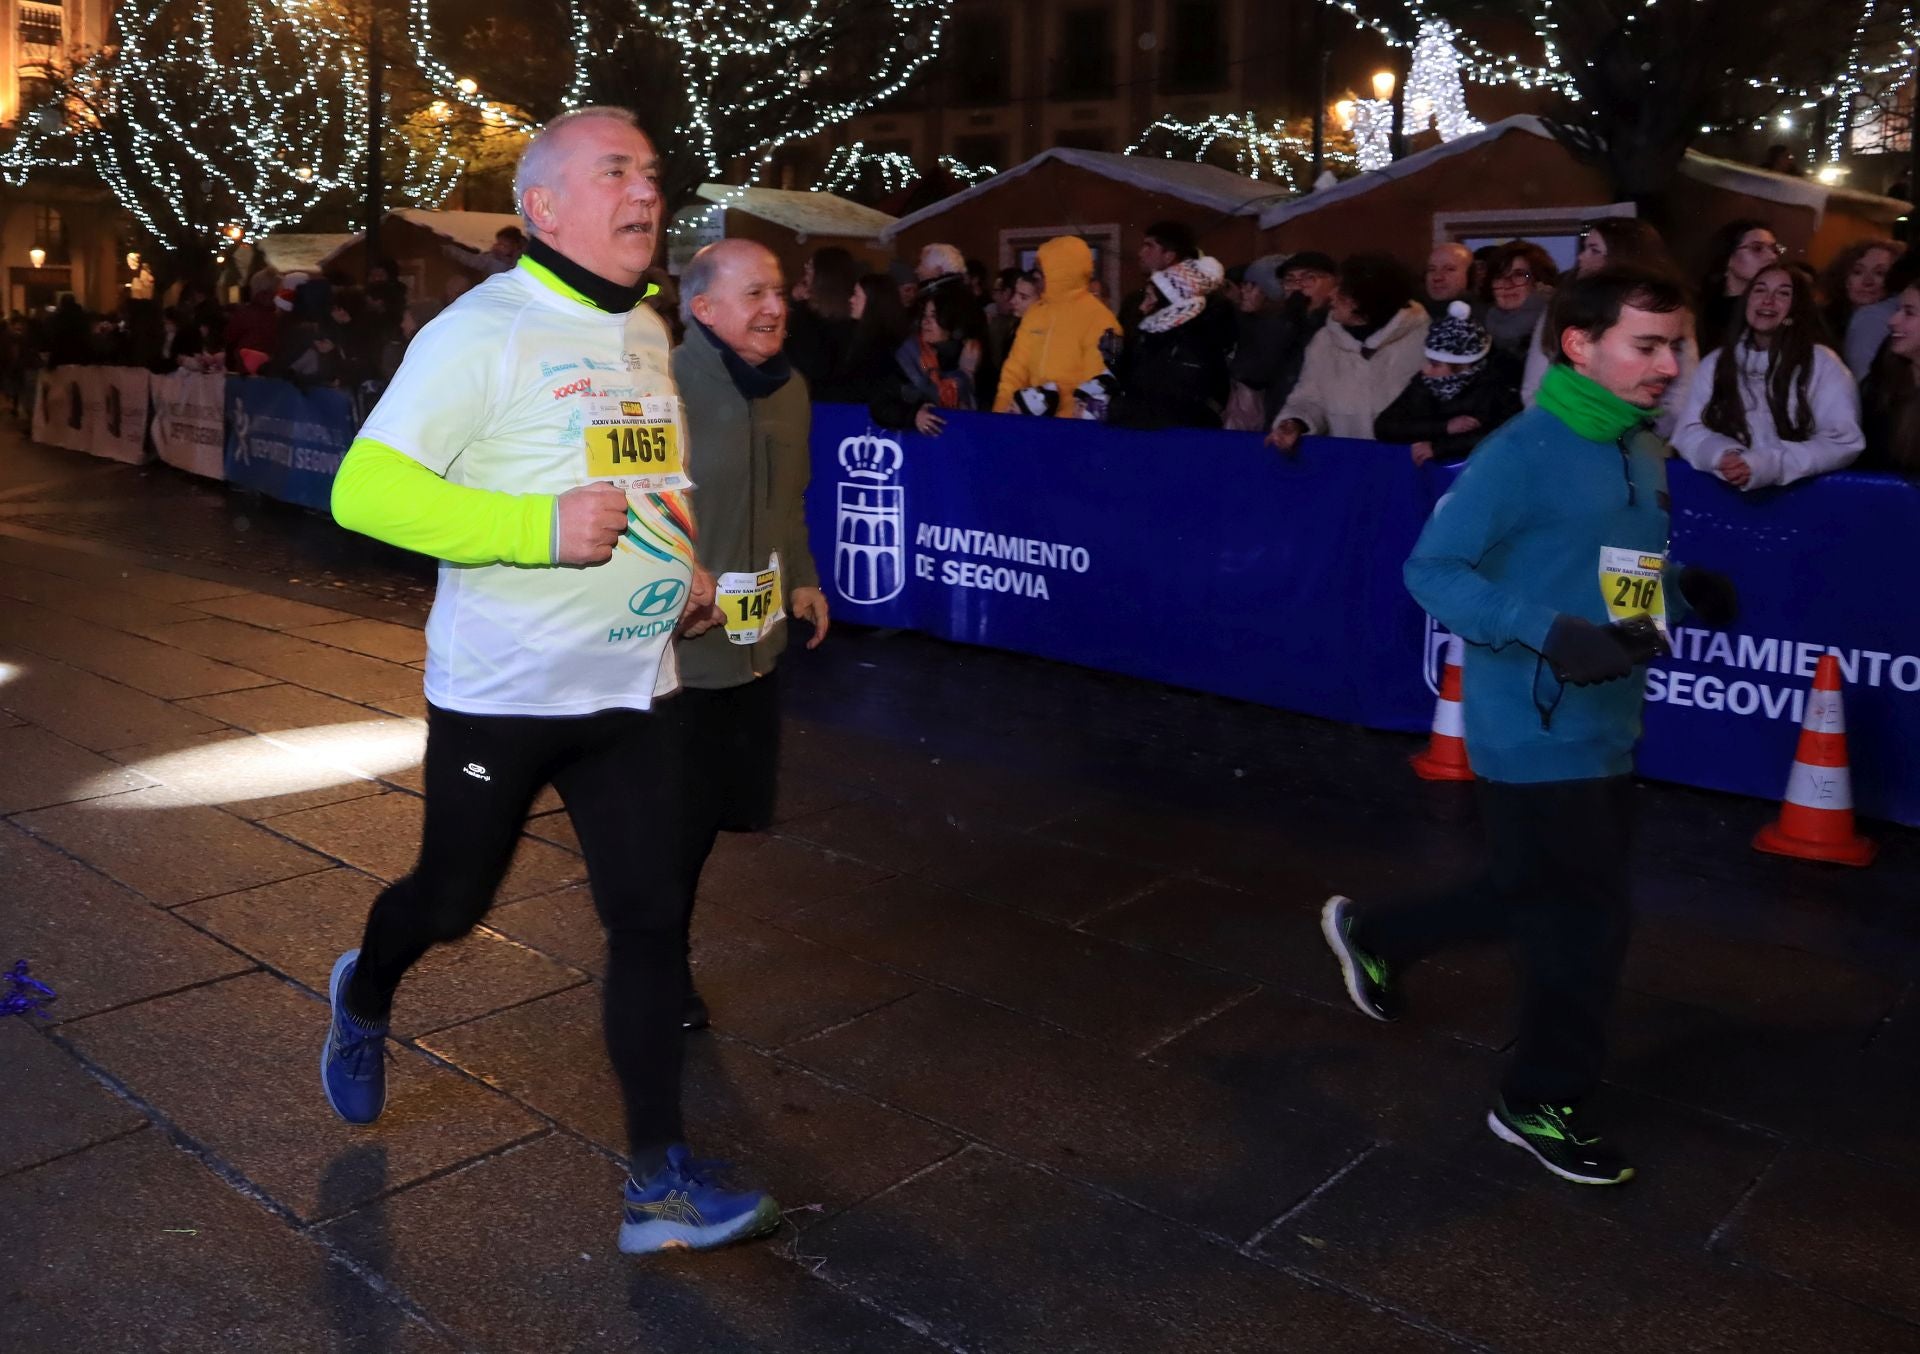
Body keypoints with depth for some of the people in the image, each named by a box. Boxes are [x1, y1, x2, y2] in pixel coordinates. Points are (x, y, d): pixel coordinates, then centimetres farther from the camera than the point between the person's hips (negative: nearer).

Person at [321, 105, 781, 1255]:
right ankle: (364, 998, 49)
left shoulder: (650, 334, 10)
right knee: (455, 900, 13)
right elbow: (365, 490, -19)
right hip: (501, 690, -5)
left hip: (634, 692, 5)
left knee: (655, 917, 0)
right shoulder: (484, 331, -13)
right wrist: (540, 528, -28)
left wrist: (686, 568, 8)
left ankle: (661, 1182, 9)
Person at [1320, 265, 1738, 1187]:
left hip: (1606, 729, 9)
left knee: (1537, 896, 19)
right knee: (1584, 921, 3)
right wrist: (1548, 634, -29)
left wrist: (1683, 591, 0)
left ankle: (1373, 935, 41)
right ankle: (1544, 1103, 26)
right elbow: (1431, 570, -18)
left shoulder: (1645, 455, 8)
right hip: (1535, 733, -8)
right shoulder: (1522, 454, -18)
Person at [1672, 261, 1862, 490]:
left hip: (1798, 491, -2)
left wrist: (1770, 465, -19)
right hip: (1724, 488, 2)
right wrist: (1722, 456, -16)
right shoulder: (1715, 362, 12)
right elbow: (1689, 431, 5)